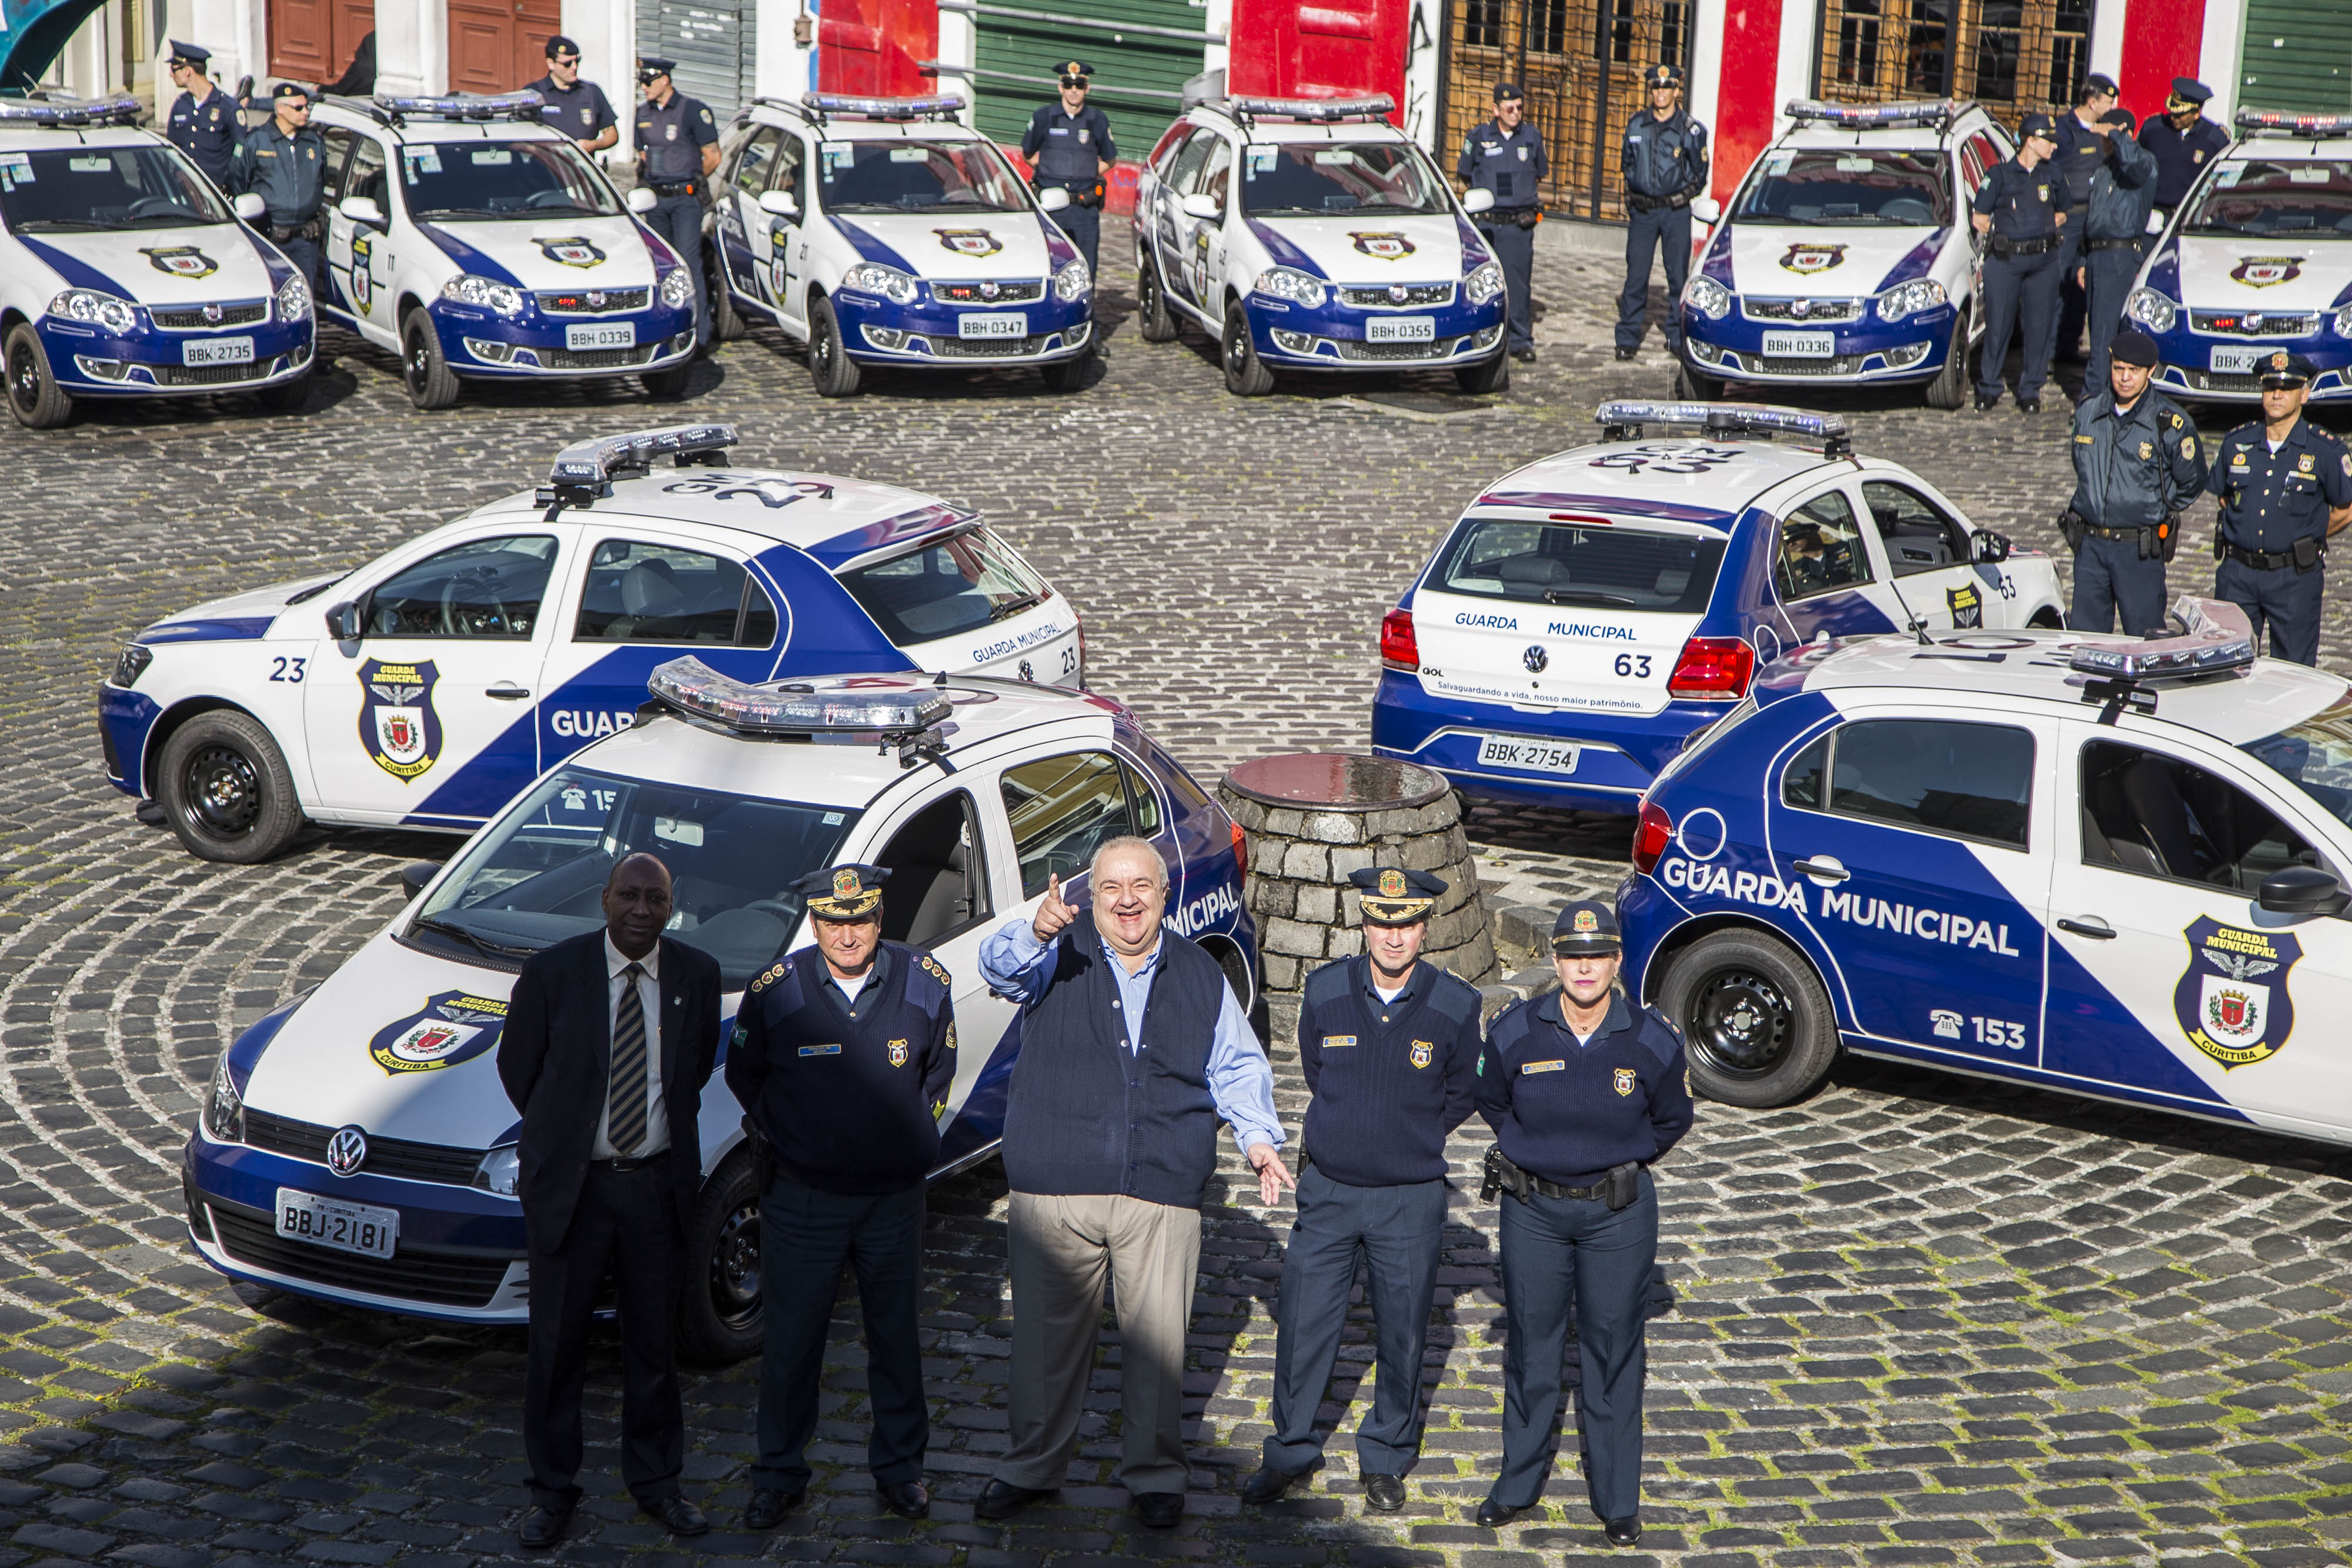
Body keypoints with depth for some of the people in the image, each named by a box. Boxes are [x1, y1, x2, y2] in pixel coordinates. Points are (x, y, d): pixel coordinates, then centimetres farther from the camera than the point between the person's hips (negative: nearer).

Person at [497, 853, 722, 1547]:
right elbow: (516, 1066, 5)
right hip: (572, 1184, -2)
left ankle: (655, 1481, 27)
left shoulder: (697, 975, -2)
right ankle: (552, 1490, 22)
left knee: (654, 1340, 12)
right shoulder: (552, 972, -9)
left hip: (659, 1184, 2)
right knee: (556, 1343, 7)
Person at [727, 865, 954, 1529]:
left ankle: (899, 1467, 26)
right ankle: (779, 1476, 20)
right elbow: (743, 1075, 9)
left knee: (896, 1335, 11)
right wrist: (772, 1140, 10)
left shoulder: (925, 984, -6)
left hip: (895, 1195, 1)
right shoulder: (775, 991, -10)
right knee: (791, 1340, 5)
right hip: (801, 1197, -1)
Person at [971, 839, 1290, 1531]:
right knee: (1048, 1332, 9)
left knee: (1158, 1338, 5)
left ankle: (1155, 1473, 22)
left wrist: (1258, 1138, 3)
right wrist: (1036, 934, -41)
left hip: (1162, 1194, 1)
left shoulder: (1200, 975, 12)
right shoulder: (1059, 956, 2)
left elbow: (1237, 1066, 19)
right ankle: (1031, 1466, 26)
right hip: (1055, 1188, -1)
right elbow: (1000, 966, -19)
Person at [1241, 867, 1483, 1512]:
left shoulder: (1456, 1006, -8)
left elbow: (1463, 1095, 8)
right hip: (1327, 1188, 1)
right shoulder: (1324, 992, -5)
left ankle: (1386, 1458, 26)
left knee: (1402, 1333, 8)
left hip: (1411, 1199, -1)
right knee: (1303, 1324, 5)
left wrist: (1409, 1141, 6)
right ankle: (1291, 1448, 23)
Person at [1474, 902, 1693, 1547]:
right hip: (1533, 1208, 1)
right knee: (1532, 1345, 9)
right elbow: (1493, 1103, 12)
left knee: (1614, 1349, 5)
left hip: (1620, 1212, -1)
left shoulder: (1653, 1041, -10)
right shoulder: (1514, 1032, -9)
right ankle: (1519, 1482, 25)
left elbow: (1671, 1120, 9)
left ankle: (1616, 1498, 17)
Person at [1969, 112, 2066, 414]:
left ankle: (2031, 391, 9)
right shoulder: (2000, 174, 0)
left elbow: (2062, 212, 22)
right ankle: (1988, 389, 12)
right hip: (2005, 261, -3)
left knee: (2038, 327, 1)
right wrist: (2002, 233, 4)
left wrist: (2050, 226, 5)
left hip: (2043, 261, 3)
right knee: (1998, 326, 0)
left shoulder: (2052, 175, 10)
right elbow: (1979, 218, 3)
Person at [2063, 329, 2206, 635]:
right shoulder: (2088, 412, 5)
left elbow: (2192, 483, 6)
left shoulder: (2170, 423, -7)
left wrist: (2155, 513, 9)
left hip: (2140, 551, -4)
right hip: (2089, 544, 4)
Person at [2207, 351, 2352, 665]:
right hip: (2237, 572, 3)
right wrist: (2249, 536, 11)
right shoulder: (2236, 443, 5)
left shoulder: (2325, 450, -4)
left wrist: (2303, 540, 6)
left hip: (2295, 579, -3)